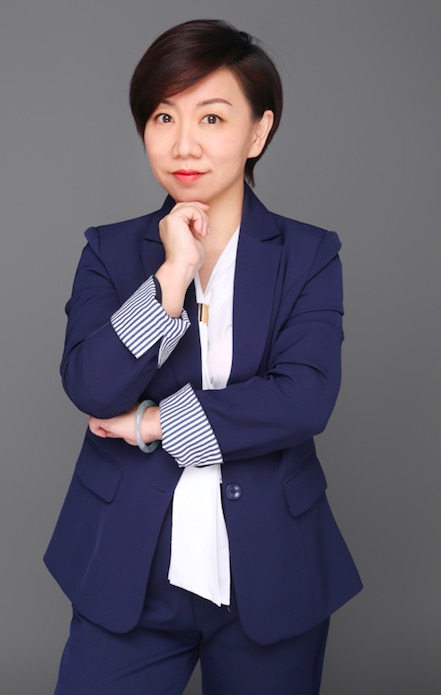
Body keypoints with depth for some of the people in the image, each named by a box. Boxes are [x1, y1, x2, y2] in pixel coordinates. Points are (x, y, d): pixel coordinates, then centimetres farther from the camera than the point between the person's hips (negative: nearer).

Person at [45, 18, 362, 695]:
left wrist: (152, 423, -11)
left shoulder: (309, 256, -1)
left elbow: (305, 399, -14)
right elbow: (92, 389, -11)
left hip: (269, 578, 0)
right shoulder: (109, 251, 3)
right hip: (128, 572, 1)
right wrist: (173, 273, -17)